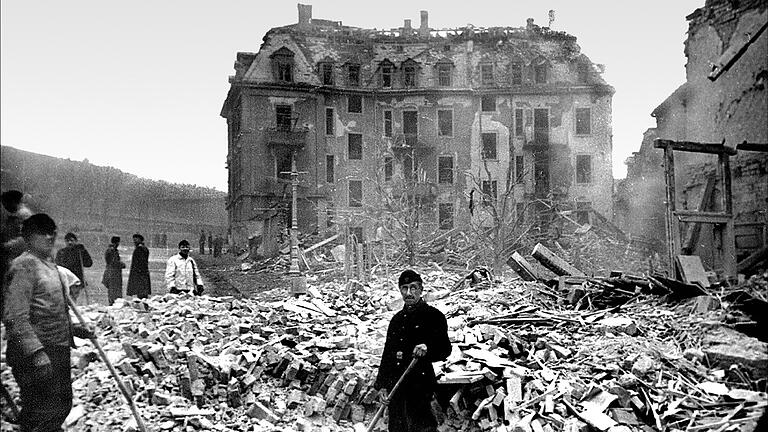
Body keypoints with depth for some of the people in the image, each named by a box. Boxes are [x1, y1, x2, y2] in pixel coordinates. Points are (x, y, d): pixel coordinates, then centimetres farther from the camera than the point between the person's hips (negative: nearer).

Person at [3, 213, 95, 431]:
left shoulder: (50, 265, 16)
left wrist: (74, 329, 15)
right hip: (36, 355, -10)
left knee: (62, 405, 19)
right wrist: (36, 352, -27)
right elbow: (15, 317, -21)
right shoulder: (24, 265, -13)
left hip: (58, 351, 10)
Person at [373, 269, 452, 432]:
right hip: (396, 383, 6)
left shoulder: (433, 315, -3)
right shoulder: (397, 318, 16)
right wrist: (382, 384, 12)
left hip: (420, 383, -6)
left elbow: (445, 349, -6)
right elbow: (387, 352, 18)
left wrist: (427, 349, -26)